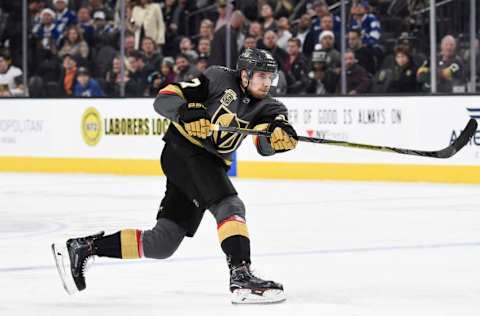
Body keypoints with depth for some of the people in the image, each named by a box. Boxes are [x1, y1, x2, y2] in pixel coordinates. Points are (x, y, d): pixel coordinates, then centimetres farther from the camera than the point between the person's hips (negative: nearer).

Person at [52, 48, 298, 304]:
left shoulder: (263, 105, 7)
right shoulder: (220, 79, -7)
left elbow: (266, 143, -11)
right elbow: (165, 99, -10)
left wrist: (281, 135, -34)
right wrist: (188, 112, -29)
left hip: (210, 165, 7)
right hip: (184, 151, -7)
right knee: (230, 205, -25)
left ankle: (82, 248, 13)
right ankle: (241, 277, -33)